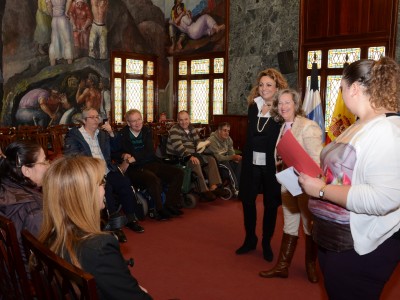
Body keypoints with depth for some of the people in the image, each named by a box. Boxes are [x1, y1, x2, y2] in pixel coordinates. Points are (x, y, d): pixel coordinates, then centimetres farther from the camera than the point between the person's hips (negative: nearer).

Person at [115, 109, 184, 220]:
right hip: (134, 169, -6)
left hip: (150, 164, 6)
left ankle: (170, 205, -10)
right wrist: (123, 155, -23)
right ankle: (160, 210, -19)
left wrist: (134, 158, -16)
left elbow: (150, 152, -3)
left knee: (178, 173, -9)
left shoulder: (147, 131, 9)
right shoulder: (122, 135, 0)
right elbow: (118, 152, -2)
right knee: (153, 179, -36)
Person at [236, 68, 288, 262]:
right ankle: (250, 239, 29)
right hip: (252, 163, 4)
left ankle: (266, 243, 26)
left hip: (272, 164, -4)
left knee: (270, 204, 9)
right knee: (247, 200, 9)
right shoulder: (253, 107, 7)